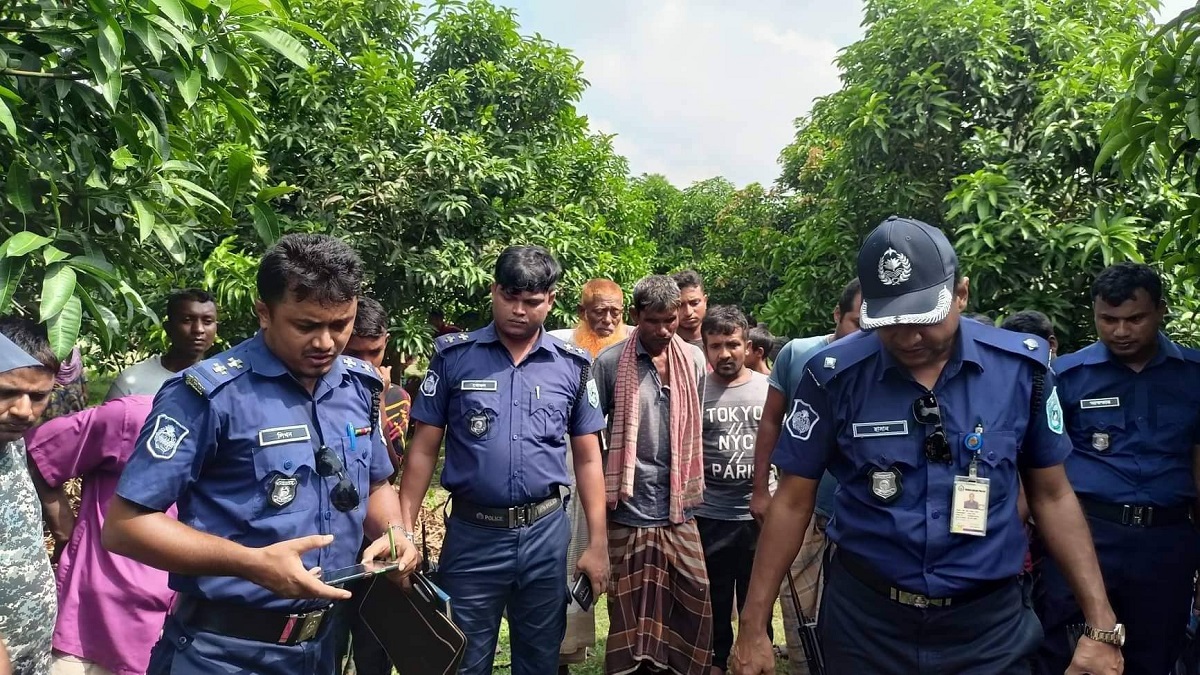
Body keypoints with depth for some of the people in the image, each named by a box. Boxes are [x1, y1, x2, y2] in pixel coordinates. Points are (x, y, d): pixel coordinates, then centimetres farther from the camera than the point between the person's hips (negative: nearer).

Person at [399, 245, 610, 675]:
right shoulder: (454, 356, -3)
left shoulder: (573, 366, 1)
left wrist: (598, 543, 1)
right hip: (471, 533, -1)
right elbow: (423, 449, 0)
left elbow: (587, 458, 4)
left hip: (546, 532, 2)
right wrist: (404, 530, -5)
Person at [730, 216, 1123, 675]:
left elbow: (1051, 495, 3)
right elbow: (793, 501, -6)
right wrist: (753, 625, -5)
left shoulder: (1022, 367, -8)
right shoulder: (835, 376, -13)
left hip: (988, 620, 1)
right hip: (864, 618, 0)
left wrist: (1101, 624, -1)